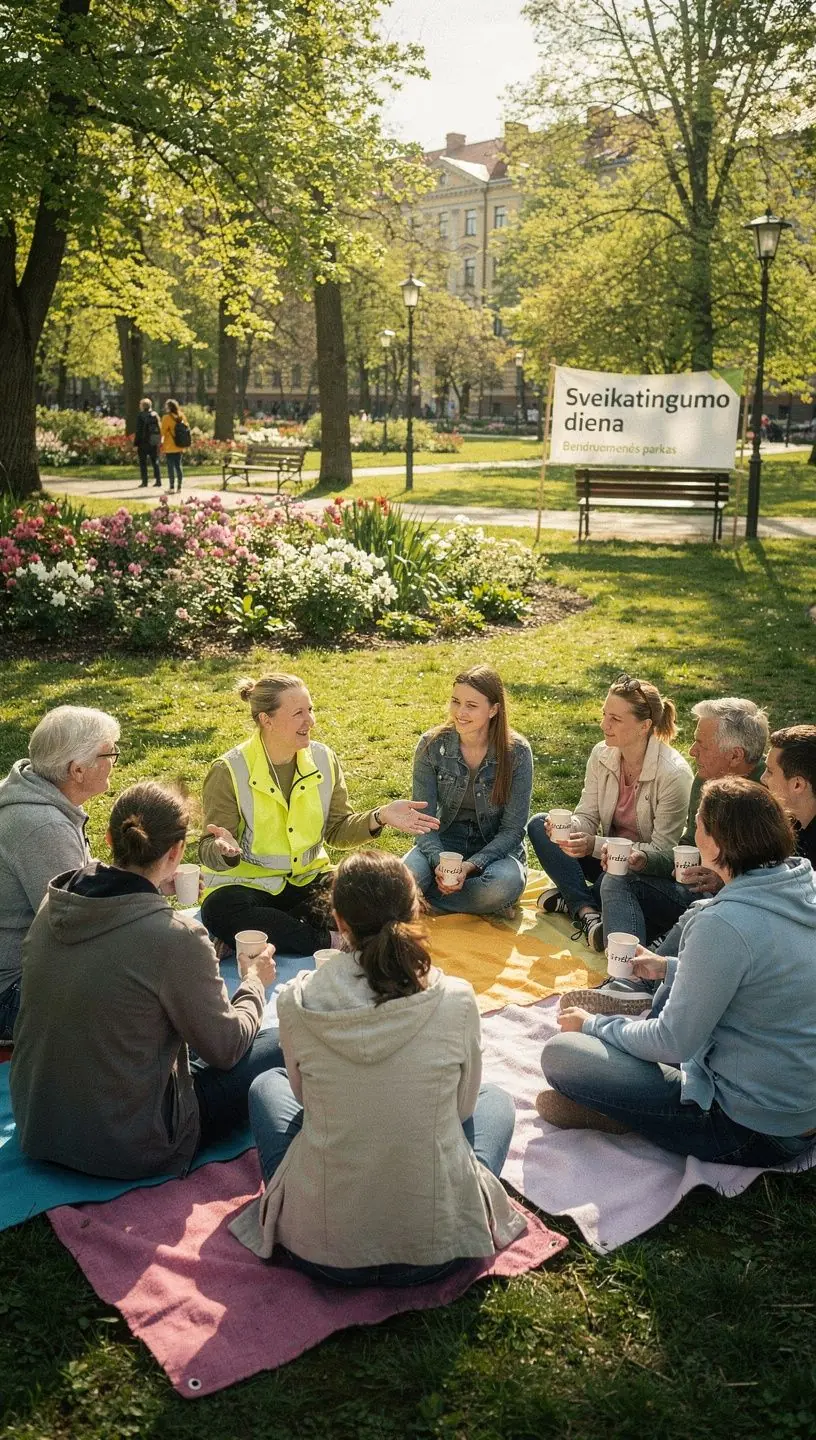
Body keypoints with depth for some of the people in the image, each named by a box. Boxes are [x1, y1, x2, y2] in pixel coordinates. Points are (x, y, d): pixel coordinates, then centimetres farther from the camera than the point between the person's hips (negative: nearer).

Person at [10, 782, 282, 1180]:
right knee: (279, 1047, 7)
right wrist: (255, 981, 7)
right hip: (126, 1147, -7)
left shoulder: (52, 908, -6)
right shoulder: (175, 937, -25)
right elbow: (225, 1048, -12)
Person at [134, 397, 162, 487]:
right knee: (155, 462, 11)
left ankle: (144, 482, 1)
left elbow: (138, 431, -11)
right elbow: (159, 429, 7)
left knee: (143, 463, 4)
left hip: (143, 442, -4)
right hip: (154, 443, 4)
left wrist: (136, 444, -7)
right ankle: (158, 481, 8)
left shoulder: (141, 416, -9)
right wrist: (159, 441, 14)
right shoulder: (155, 415, 4)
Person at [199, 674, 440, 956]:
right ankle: (330, 943, -28)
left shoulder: (323, 759, 0)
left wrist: (380, 816, -13)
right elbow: (209, 853, -15)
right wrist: (225, 849, -39)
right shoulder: (229, 772, -13)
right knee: (222, 910, -37)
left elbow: (337, 830, 5)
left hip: (307, 878, 4)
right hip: (244, 883, -3)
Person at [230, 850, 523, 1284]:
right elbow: (464, 1104, 3)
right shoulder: (456, 1001, -15)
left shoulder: (297, 1002, -13)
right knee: (495, 1100, 29)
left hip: (318, 1249, 0)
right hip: (436, 1250, 0)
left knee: (267, 1084, 27)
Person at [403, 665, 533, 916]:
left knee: (505, 885, -36)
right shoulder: (432, 745, -9)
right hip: (444, 841, 0)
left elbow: (513, 828, -11)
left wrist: (471, 865, -26)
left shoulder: (517, 752, -13)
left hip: (496, 847, 0)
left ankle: (422, 899, -16)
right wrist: (440, 862, -28)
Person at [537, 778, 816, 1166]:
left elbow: (674, 1043, -18)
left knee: (560, 1053, -10)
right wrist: (670, 969, 23)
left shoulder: (724, 924, -27)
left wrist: (592, 1026, -1)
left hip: (752, 1132, -9)